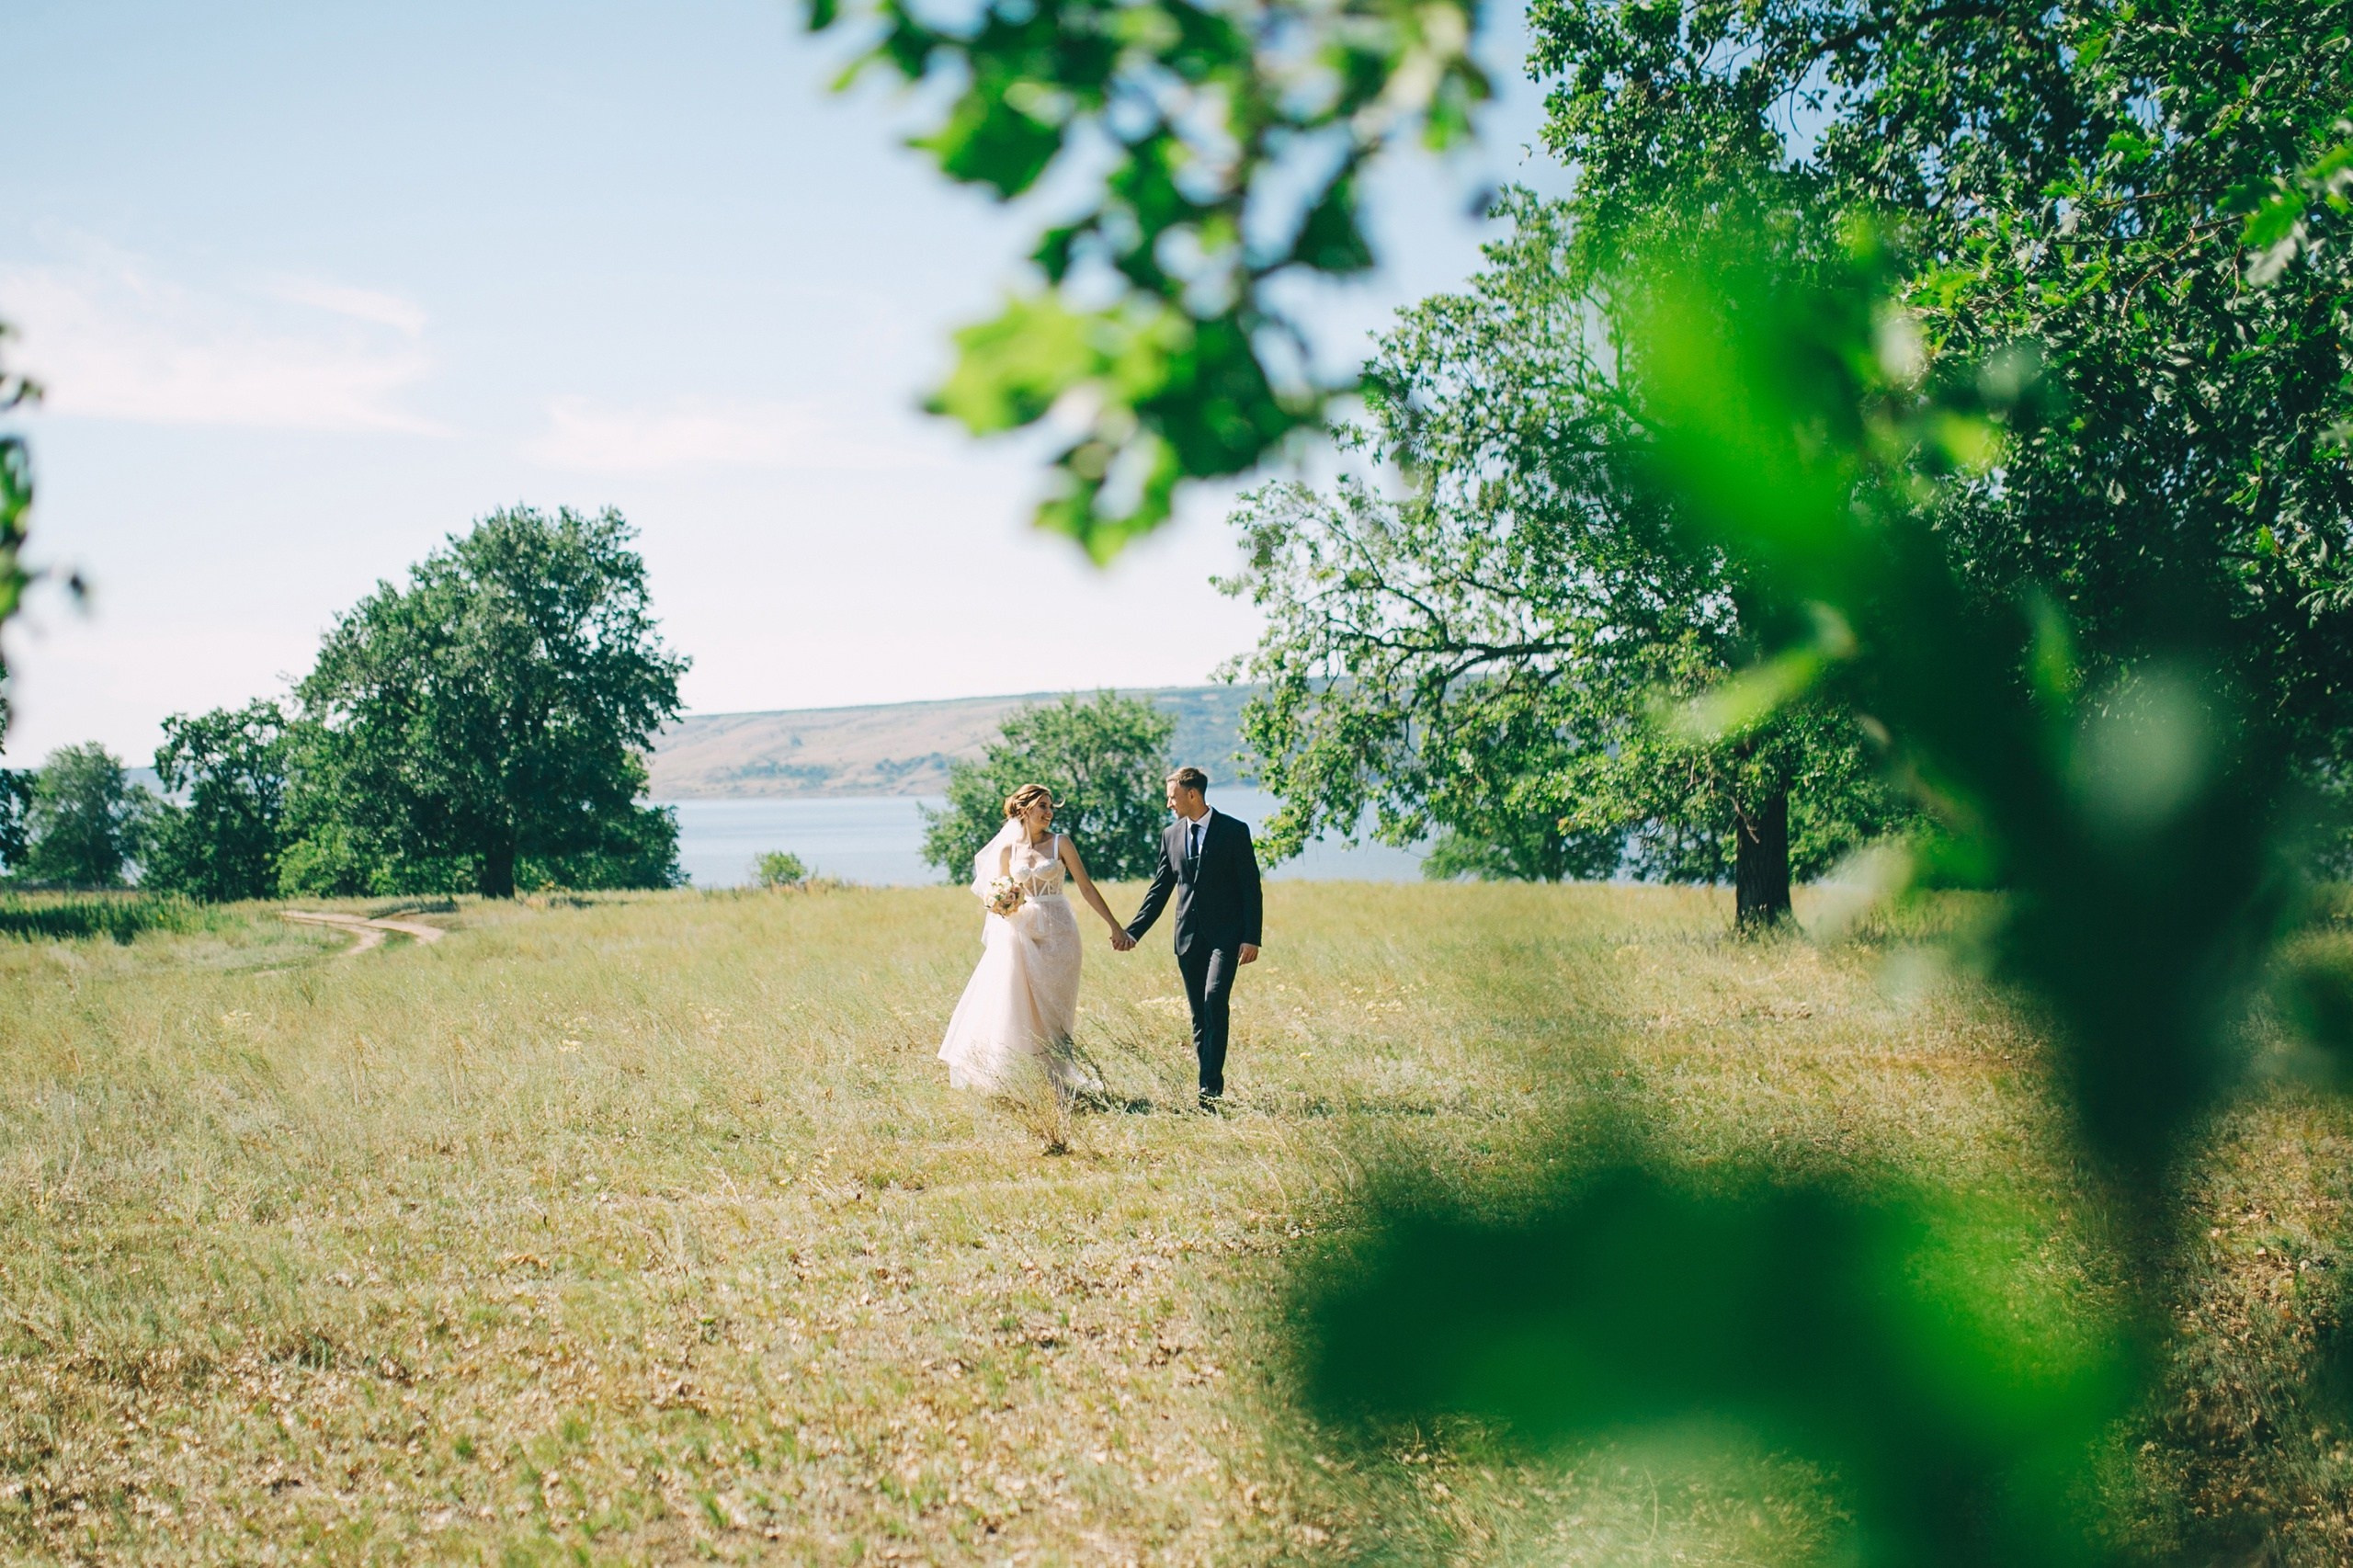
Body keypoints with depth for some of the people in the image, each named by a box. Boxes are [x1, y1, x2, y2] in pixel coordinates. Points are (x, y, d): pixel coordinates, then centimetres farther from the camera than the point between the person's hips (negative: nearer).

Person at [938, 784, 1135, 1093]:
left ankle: (1061, 1086, 7)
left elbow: (1086, 887, 0)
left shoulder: (1060, 843, -1)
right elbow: (999, 896, 14)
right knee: (1009, 1008, -2)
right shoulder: (1008, 849, 6)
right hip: (1020, 933, 2)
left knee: (1052, 1013, 0)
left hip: (1056, 933, -2)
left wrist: (1116, 927, -2)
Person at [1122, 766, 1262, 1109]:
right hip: (1188, 937, 5)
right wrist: (1133, 931, 7)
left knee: (1215, 1000, -20)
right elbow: (1160, 888, 14)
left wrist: (1252, 938, -12)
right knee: (1199, 1015, 6)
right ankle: (1210, 1090, 13)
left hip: (1225, 935, -5)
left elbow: (1250, 887, -5)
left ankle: (1211, 1087, -20)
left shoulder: (1234, 830, -4)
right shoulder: (1171, 835, 10)